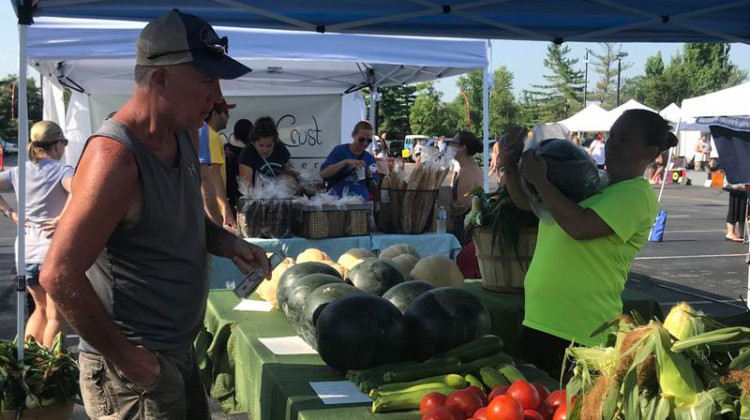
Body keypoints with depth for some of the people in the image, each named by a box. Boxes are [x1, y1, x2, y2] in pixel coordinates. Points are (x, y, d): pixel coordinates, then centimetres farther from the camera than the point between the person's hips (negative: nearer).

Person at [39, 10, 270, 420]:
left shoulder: (185, 135, 4)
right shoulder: (114, 157, -23)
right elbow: (59, 275, -26)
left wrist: (225, 243, 1)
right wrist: (124, 356, -19)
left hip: (179, 353, 9)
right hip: (134, 369, -9)